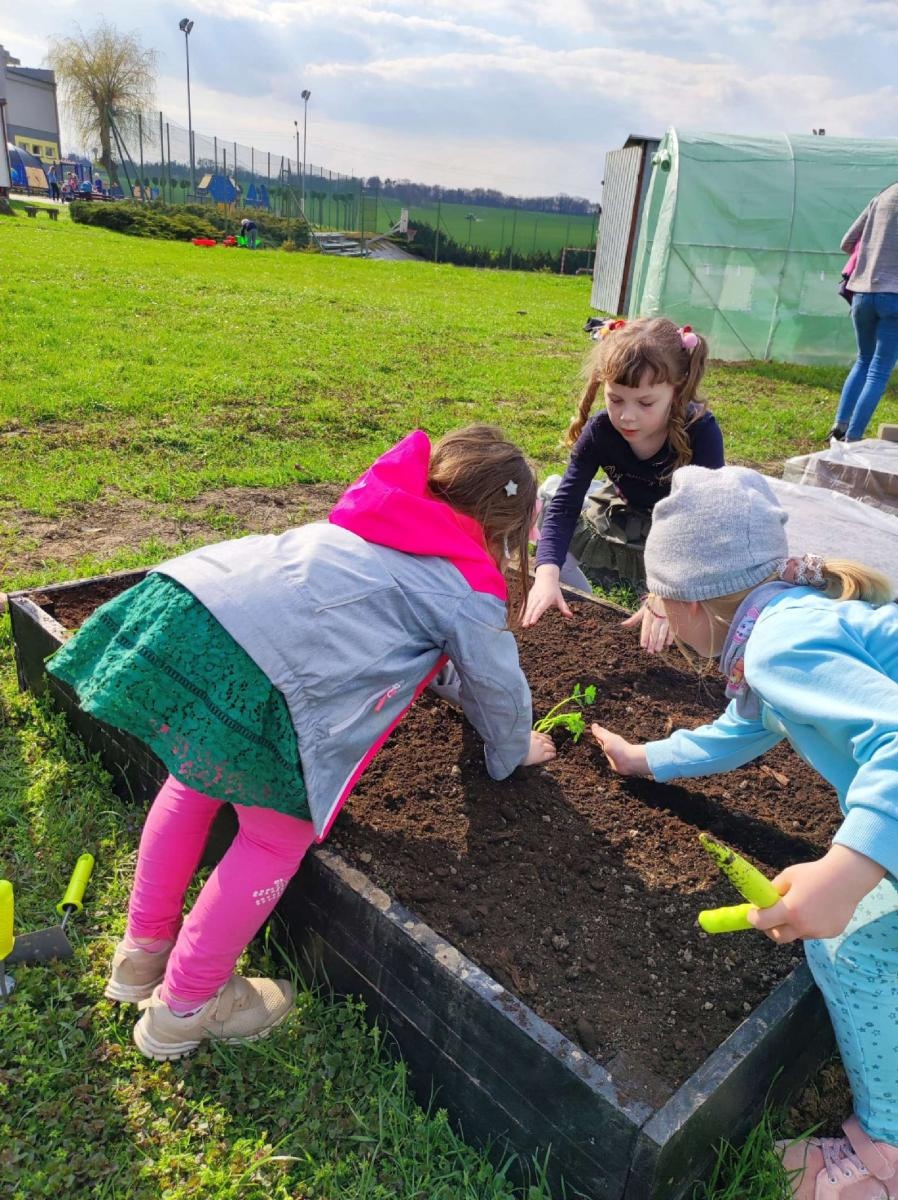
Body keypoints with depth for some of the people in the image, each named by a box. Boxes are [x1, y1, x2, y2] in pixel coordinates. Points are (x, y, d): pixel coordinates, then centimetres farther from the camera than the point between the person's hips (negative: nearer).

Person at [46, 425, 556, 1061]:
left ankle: (143, 952, 50)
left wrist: (453, 681, 61)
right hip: (249, 677, -8)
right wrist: (513, 752, 45)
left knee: (199, 779, 33)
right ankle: (185, 1008, 33)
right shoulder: (470, 590, 10)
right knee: (280, 836, 17)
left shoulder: (379, 516, 31)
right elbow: (499, 686, 25)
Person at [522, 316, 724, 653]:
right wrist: (547, 574, -47)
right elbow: (564, 506, -29)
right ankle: (580, 604, 4)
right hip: (623, 519, 2)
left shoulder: (701, 432, -31)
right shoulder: (599, 431, -24)